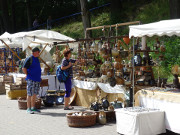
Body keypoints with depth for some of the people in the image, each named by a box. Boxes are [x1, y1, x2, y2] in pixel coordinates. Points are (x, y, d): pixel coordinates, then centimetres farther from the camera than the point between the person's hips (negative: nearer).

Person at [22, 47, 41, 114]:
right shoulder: (29, 59, -9)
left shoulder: (37, 59, 16)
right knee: (29, 94, -5)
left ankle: (33, 108, 17)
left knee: (35, 94, 11)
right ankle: (28, 108, -1)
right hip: (31, 80, -8)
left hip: (37, 80, 8)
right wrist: (27, 75, -10)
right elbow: (24, 68, -13)